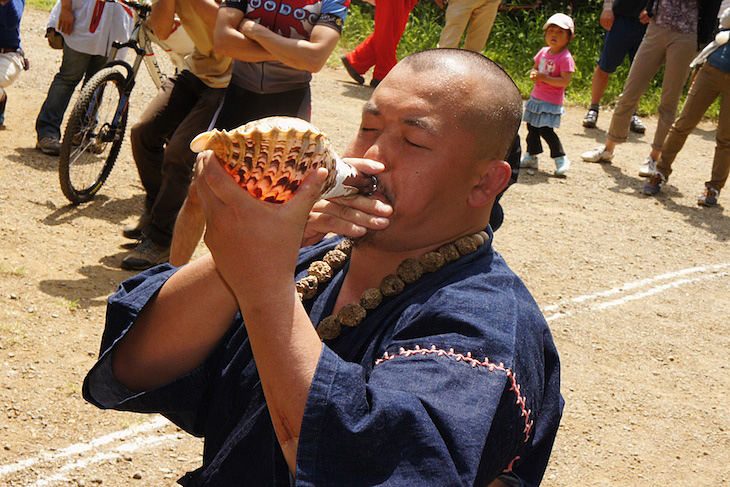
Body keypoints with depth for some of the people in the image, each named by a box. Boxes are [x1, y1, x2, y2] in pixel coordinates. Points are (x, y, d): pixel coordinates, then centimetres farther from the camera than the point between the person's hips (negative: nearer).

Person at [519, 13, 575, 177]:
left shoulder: (565, 58, -16)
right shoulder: (543, 52, 6)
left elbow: (565, 81, -22)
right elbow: (535, 68, 19)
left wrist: (544, 77, -26)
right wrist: (533, 74, -5)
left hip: (551, 101, -8)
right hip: (536, 97, 8)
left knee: (545, 130, -13)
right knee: (532, 127, 13)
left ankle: (561, 159, 0)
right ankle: (531, 157, 27)